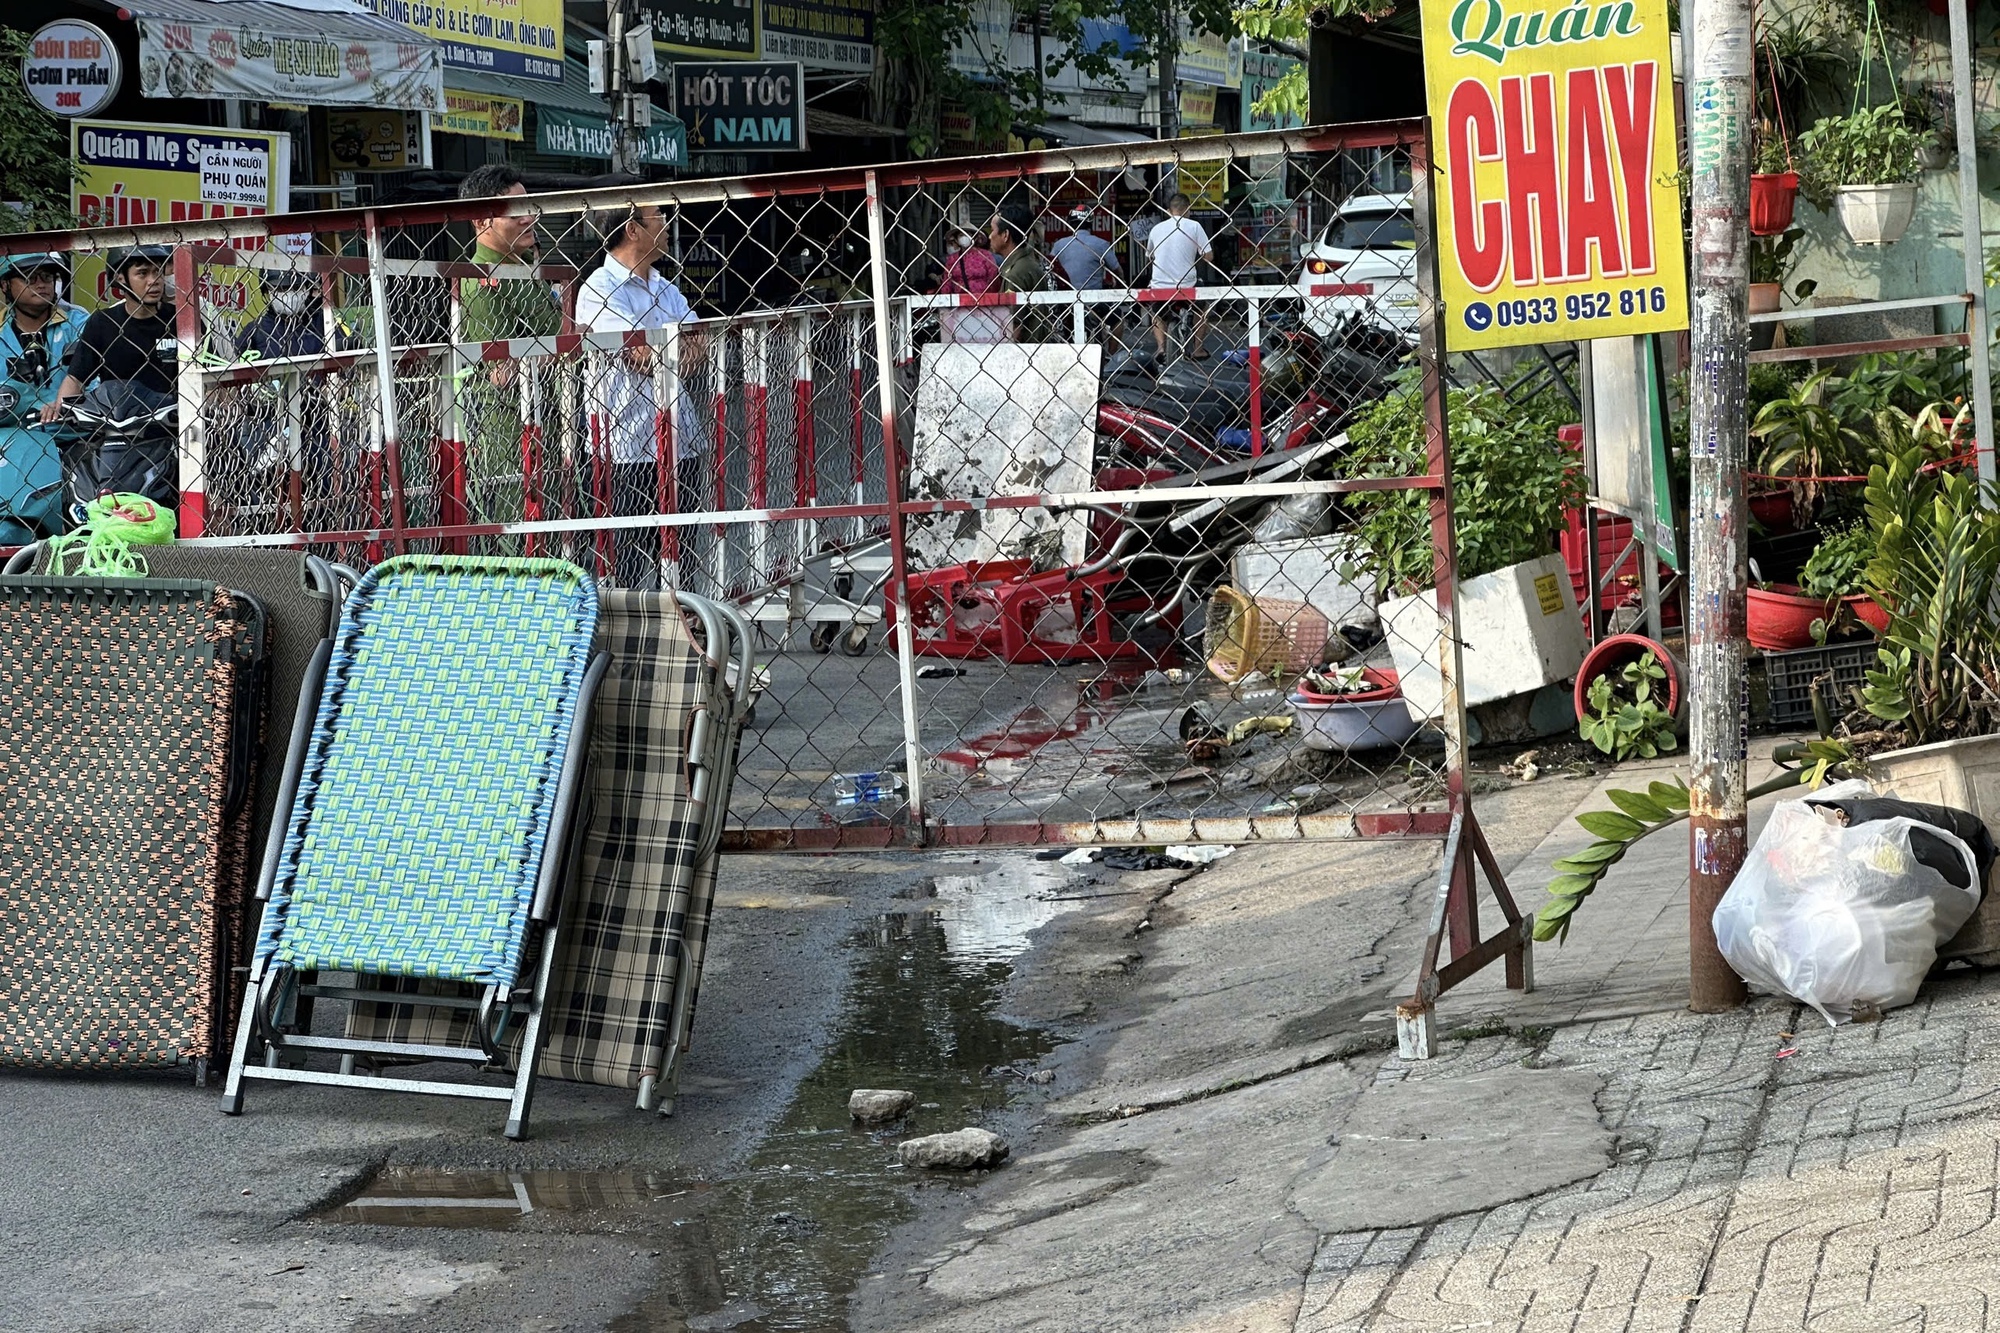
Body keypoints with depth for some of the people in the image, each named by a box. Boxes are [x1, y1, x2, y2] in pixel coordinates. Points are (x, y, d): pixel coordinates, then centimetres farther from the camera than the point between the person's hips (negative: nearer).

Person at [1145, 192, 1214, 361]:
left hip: (1160, 286, 2)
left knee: (1157, 316, 30)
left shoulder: (1157, 228, 7)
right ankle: (1198, 350, 24)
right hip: (1186, 286, -2)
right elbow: (1208, 256, -6)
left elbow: (1149, 255, 22)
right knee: (1202, 309, 28)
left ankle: (1161, 347, 6)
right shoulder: (1194, 226, -4)